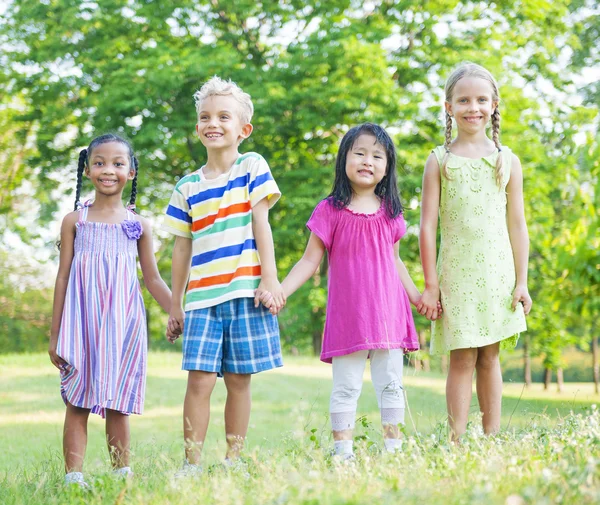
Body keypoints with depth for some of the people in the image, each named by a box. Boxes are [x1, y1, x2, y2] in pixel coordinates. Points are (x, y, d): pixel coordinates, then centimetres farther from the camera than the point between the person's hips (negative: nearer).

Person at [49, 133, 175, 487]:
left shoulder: (139, 225, 7)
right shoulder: (74, 221, 6)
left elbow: (153, 279, 12)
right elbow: (63, 277, 7)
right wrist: (55, 334, 5)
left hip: (122, 324, 1)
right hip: (82, 321, -1)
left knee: (118, 404, 3)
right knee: (77, 403, -3)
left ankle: (123, 472, 10)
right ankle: (73, 476, -3)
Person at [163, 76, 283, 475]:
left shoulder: (252, 167, 4)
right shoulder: (188, 187, 11)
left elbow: (261, 224, -2)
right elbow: (182, 248, 14)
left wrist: (270, 279, -9)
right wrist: (175, 305, 13)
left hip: (245, 291, -2)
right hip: (202, 296, 2)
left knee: (239, 380, 4)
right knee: (200, 380, -7)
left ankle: (234, 461, 14)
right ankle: (192, 464, -1)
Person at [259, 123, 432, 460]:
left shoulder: (390, 212, 8)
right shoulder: (331, 211, -1)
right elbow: (310, 261, 0)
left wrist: (417, 295, 18)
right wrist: (279, 291, -11)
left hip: (388, 310, 3)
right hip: (348, 313, -3)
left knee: (391, 383, 6)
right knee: (346, 387, 1)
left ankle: (394, 446, 14)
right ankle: (343, 451, 5)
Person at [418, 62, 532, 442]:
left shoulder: (507, 161, 6)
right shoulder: (440, 161, 1)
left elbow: (517, 225, 7)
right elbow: (427, 226, -1)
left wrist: (521, 281, 4)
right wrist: (430, 285, -4)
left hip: (497, 273, 2)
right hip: (456, 272, -2)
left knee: (490, 356, 7)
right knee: (462, 358, -2)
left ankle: (492, 436, 15)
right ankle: (457, 442, 2)